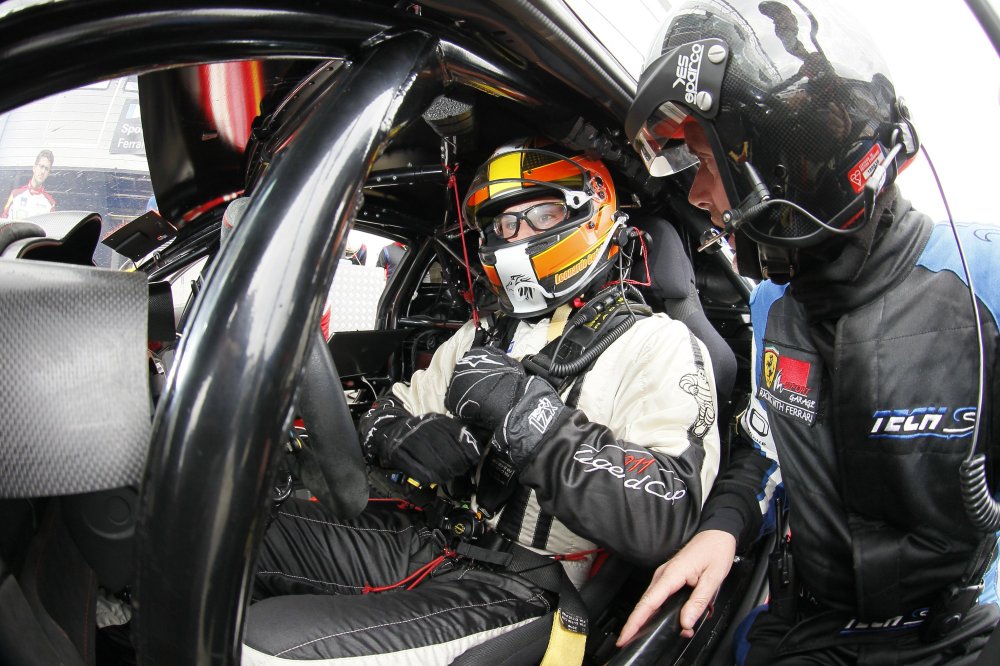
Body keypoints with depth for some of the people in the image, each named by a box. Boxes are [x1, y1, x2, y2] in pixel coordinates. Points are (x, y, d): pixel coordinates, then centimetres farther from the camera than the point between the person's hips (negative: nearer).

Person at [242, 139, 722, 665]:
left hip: (515, 591, -7)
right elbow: (386, 415, 18)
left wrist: (528, 410, -26)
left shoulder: (656, 345, -7)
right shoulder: (481, 338, 16)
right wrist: (411, 437, -7)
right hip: (426, 536, 7)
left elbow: (662, 521, -21)